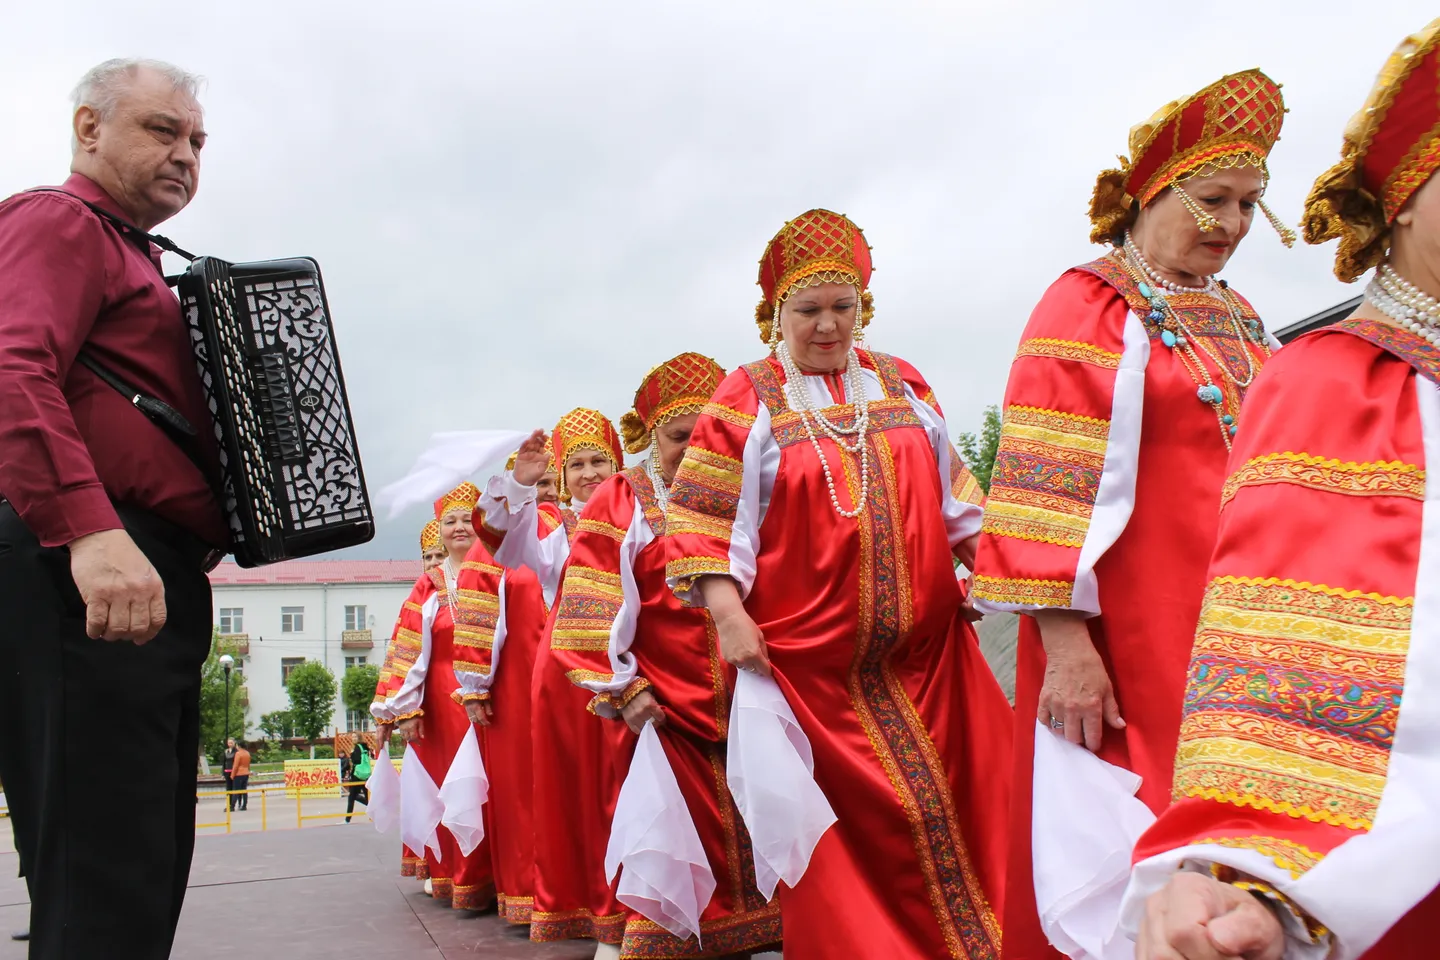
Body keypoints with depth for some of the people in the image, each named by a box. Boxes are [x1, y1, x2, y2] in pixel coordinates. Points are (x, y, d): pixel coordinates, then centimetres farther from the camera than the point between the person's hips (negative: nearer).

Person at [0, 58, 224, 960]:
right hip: (90, 579, -10)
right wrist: (90, 530, -32)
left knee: (153, 871, 13)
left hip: (158, 584, 10)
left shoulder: (135, 260, 27)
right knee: (106, 884, -12)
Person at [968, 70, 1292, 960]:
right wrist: (1065, 644, -19)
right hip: (1128, 646, -6)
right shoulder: (1086, 308, -4)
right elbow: (1044, 487, -12)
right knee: (1113, 863, 0)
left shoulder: (1240, 320, 16)